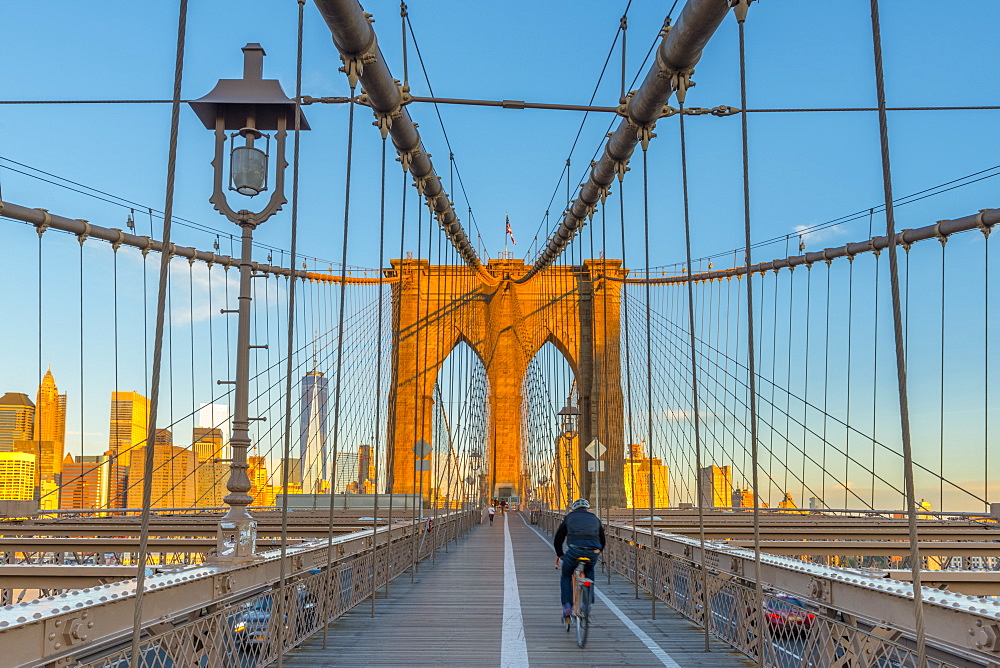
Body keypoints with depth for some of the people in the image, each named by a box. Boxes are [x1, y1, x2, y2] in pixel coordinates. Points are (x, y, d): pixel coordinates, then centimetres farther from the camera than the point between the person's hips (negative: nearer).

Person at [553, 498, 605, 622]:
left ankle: (567, 606, 8)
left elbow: (557, 540, 27)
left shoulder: (569, 517, 25)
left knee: (566, 576, 23)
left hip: (575, 550, -2)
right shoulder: (595, 518, 30)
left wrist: (559, 555, 42)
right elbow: (602, 541, 35)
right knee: (589, 572, 34)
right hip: (593, 551, 2)